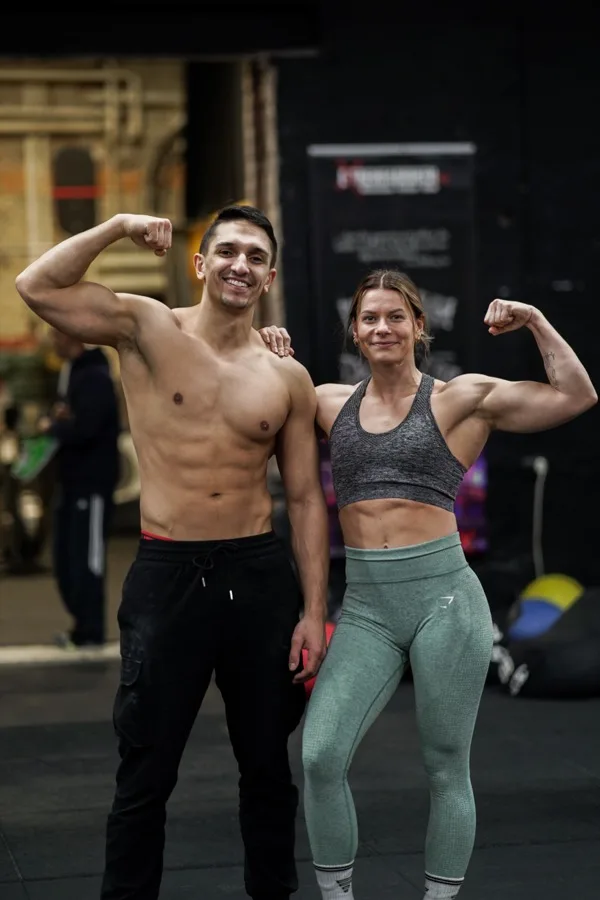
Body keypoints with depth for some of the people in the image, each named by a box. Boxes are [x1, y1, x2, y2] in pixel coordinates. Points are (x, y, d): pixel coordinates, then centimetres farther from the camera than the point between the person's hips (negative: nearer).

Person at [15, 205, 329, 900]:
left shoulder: (288, 378, 5)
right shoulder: (147, 329, -1)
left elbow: (305, 498, 6)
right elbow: (36, 287, -12)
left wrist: (314, 612, 2)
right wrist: (119, 227, -11)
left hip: (260, 575, 3)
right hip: (166, 575, -2)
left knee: (267, 762, 14)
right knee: (146, 771, 4)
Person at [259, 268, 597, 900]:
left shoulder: (461, 398, 3)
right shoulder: (331, 403, 12)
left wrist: (536, 322, -5)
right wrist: (263, 353, 8)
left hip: (443, 596, -2)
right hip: (365, 607, 3)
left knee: (446, 768, 5)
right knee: (319, 756, -11)